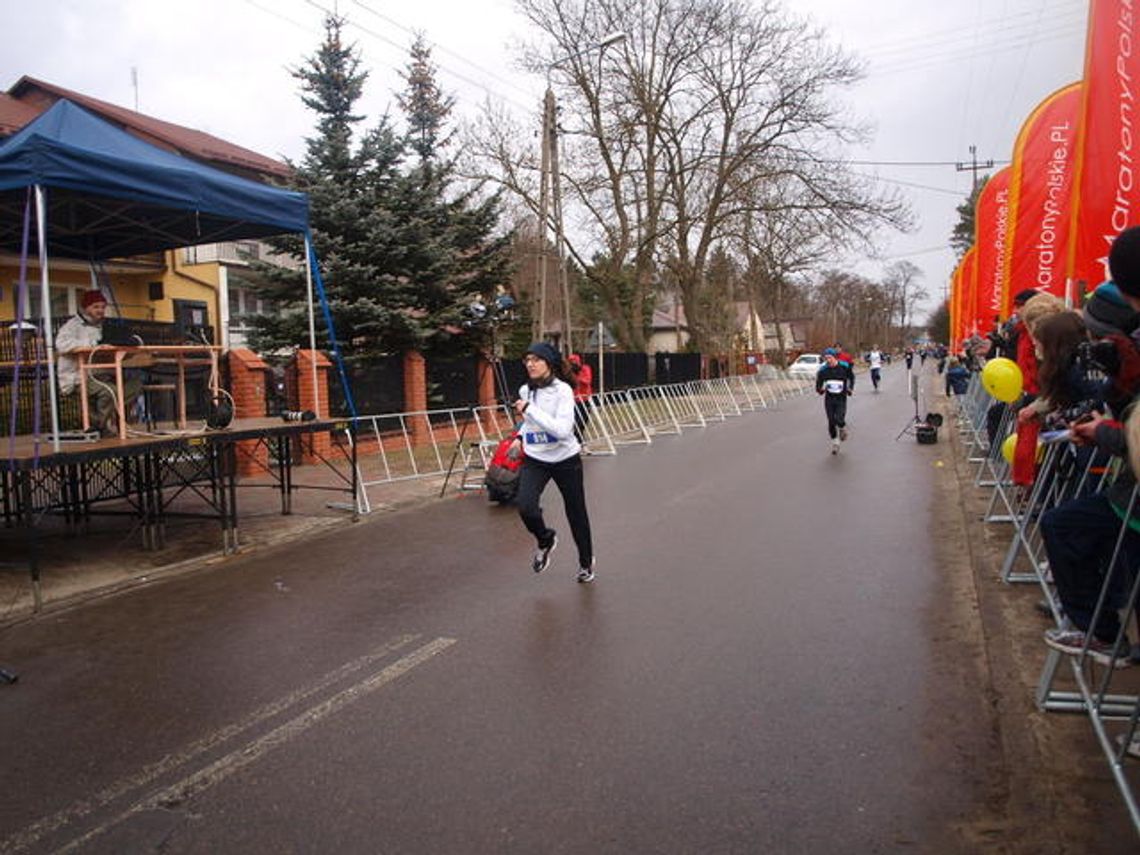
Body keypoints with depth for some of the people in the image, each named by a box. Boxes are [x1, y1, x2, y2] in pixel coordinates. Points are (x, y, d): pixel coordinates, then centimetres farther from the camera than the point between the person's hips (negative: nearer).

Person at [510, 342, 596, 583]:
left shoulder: (562, 390, -18)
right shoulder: (525, 390, 0)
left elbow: (563, 430, -31)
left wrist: (529, 409, -30)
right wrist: (520, 436, 8)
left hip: (565, 459, -3)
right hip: (535, 460, 4)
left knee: (576, 513, 10)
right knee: (525, 507, -20)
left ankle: (586, 562, 37)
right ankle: (545, 540, 13)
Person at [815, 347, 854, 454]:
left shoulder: (844, 367, -8)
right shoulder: (823, 370, -6)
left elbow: (851, 377, 11)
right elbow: (818, 384, 3)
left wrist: (851, 388, 5)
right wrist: (820, 390, -15)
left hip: (841, 398, -2)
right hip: (829, 399, 2)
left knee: (839, 420, -17)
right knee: (831, 422, 3)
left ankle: (843, 429, 20)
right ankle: (835, 443, 20)